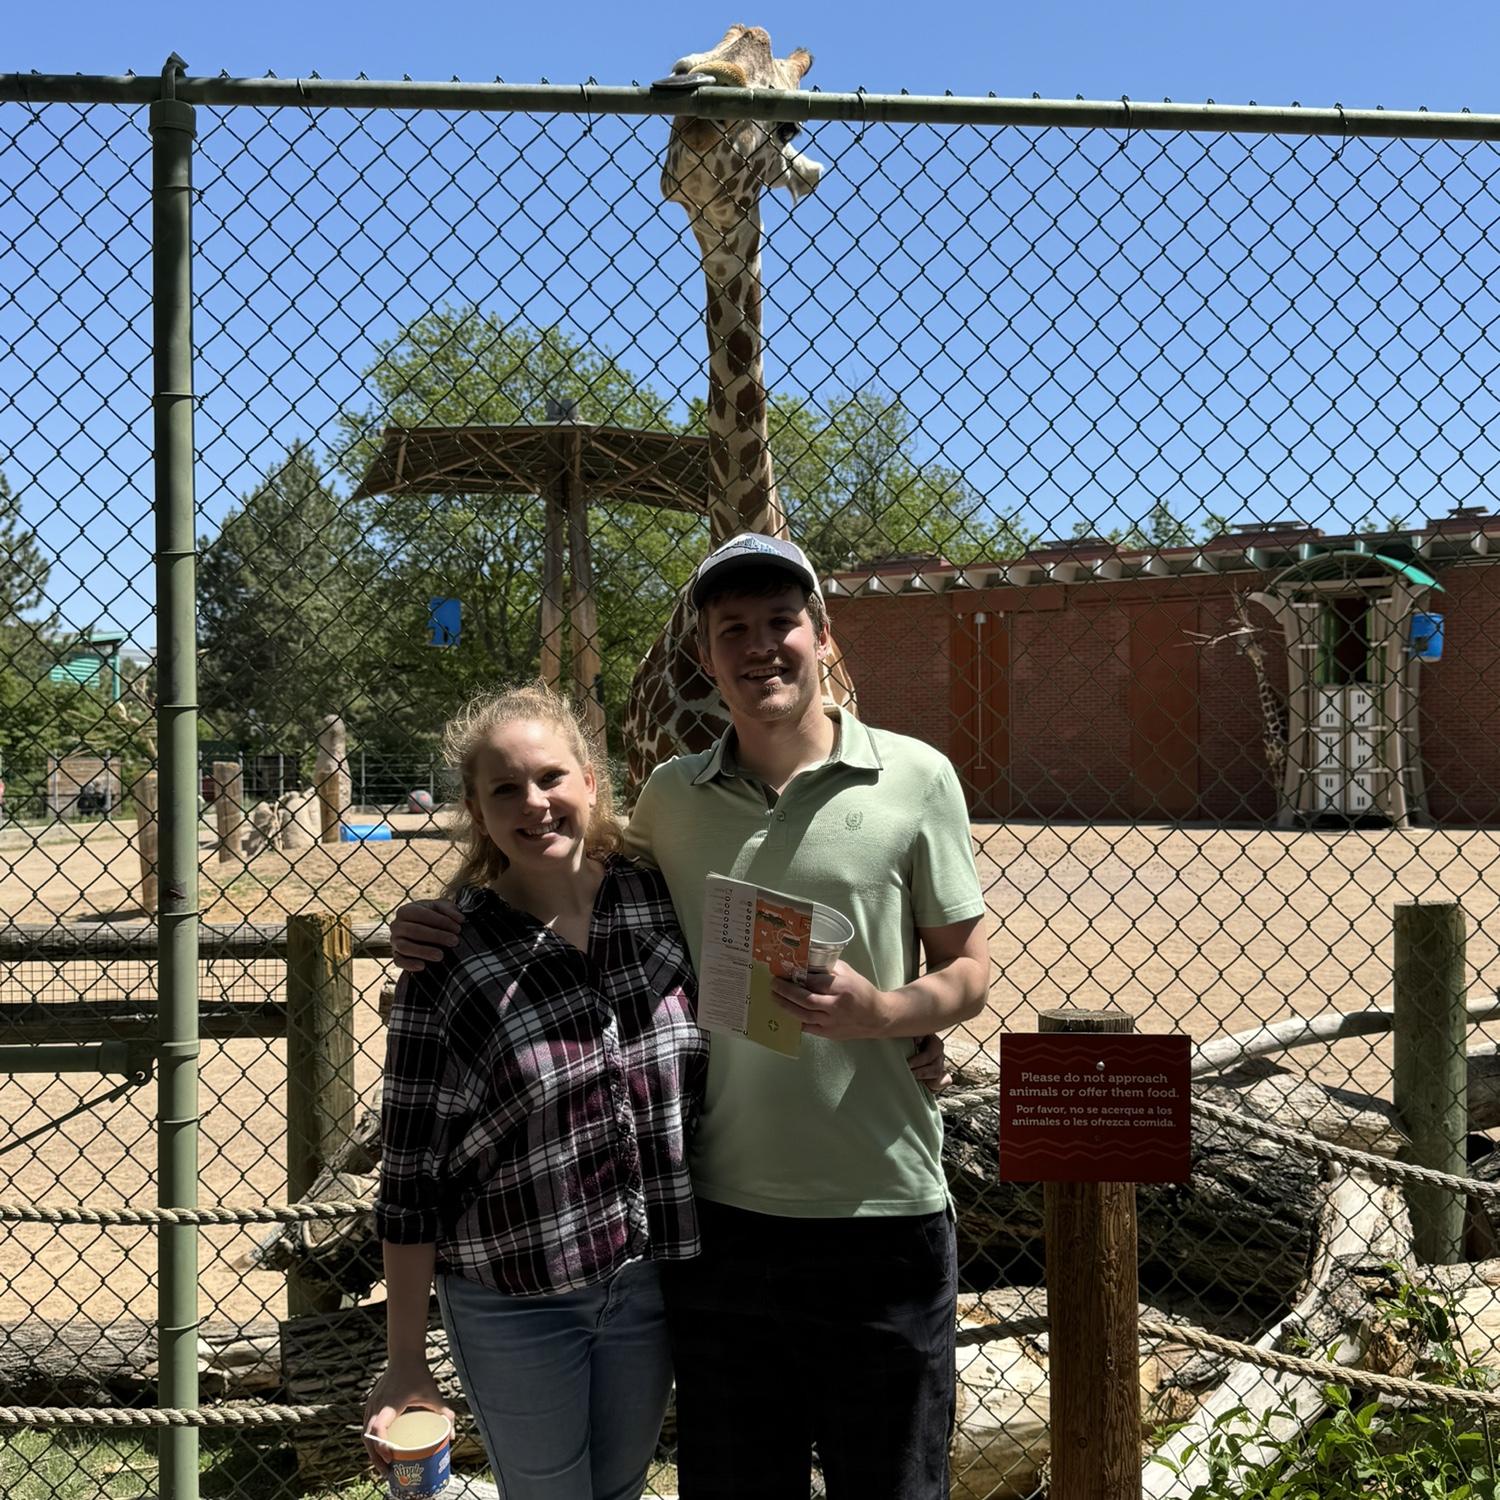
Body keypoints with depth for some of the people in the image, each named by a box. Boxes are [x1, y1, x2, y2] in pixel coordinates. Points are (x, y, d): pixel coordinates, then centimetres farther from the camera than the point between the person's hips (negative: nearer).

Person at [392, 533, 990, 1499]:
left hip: (881, 1214, -2)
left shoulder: (914, 779, -4)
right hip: (720, 1212, 3)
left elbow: (968, 972, 1)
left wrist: (882, 1012, -20)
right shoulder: (670, 797, 5)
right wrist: (460, 938, 1)